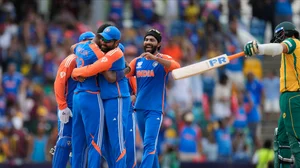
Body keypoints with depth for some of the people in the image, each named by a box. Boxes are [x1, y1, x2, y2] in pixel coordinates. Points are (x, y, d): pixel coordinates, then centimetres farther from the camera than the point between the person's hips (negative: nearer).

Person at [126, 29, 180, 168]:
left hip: (155, 109, -5)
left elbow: (176, 66, -24)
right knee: (148, 144, 14)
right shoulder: (138, 61, 11)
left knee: (150, 144, -15)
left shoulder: (163, 59, -2)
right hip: (139, 108, 5)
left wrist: (155, 58, -35)